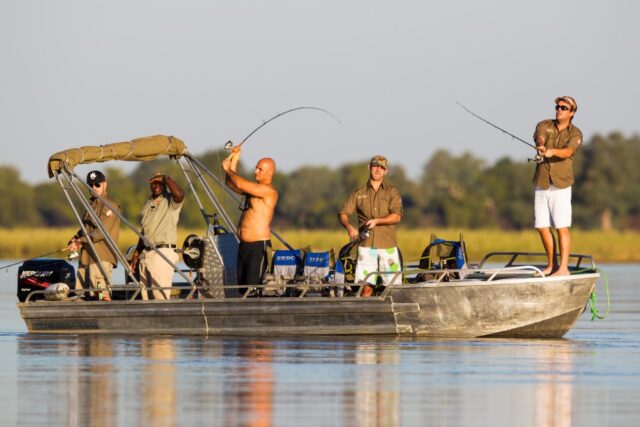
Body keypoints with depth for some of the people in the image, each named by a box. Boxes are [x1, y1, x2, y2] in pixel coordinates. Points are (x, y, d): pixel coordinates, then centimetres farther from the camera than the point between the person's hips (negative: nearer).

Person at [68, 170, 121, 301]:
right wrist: (75, 239, 6)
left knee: (102, 294, -16)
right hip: (86, 256, 9)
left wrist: (81, 241, -14)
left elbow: (102, 232, -16)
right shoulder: (91, 204, 21)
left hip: (102, 257, -9)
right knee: (82, 294, 8)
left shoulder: (110, 205, -7)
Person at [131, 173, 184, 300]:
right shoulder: (148, 203, 20)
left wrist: (166, 178, -18)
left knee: (160, 294, -13)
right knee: (145, 294, 6)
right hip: (146, 253, 8)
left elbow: (179, 194, -28)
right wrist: (136, 253, 25)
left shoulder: (170, 201, -2)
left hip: (163, 251, -8)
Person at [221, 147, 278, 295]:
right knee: (242, 287, 7)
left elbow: (240, 184, -19)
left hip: (259, 245, -10)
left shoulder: (269, 191, -12)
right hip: (244, 244, 10)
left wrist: (228, 169, -3)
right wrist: (234, 160, 16)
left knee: (254, 288, -15)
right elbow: (231, 184, 24)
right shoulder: (254, 189, 18)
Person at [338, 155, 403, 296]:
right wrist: (349, 227, -16)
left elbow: (396, 216, -4)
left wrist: (377, 221, -19)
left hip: (387, 245, 0)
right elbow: (343, 213, 5)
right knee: (366, 287, -8)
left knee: (393, 287, -4)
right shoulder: (359, 194, 12)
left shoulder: (392, 192, 9)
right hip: (366, 245, 0)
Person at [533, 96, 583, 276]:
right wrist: (541, 146, -39)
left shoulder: (575, 134, 0)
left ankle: (564, 268, -10)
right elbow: (539, 138, -14)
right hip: (541, 185, 4)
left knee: (562, 227, -9)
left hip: (560, 185, -4)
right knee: (542, 227, 7)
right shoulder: (544, 126, 8)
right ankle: (551, 265, 19)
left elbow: (568, 152, -20)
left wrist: (552, 151, -41)